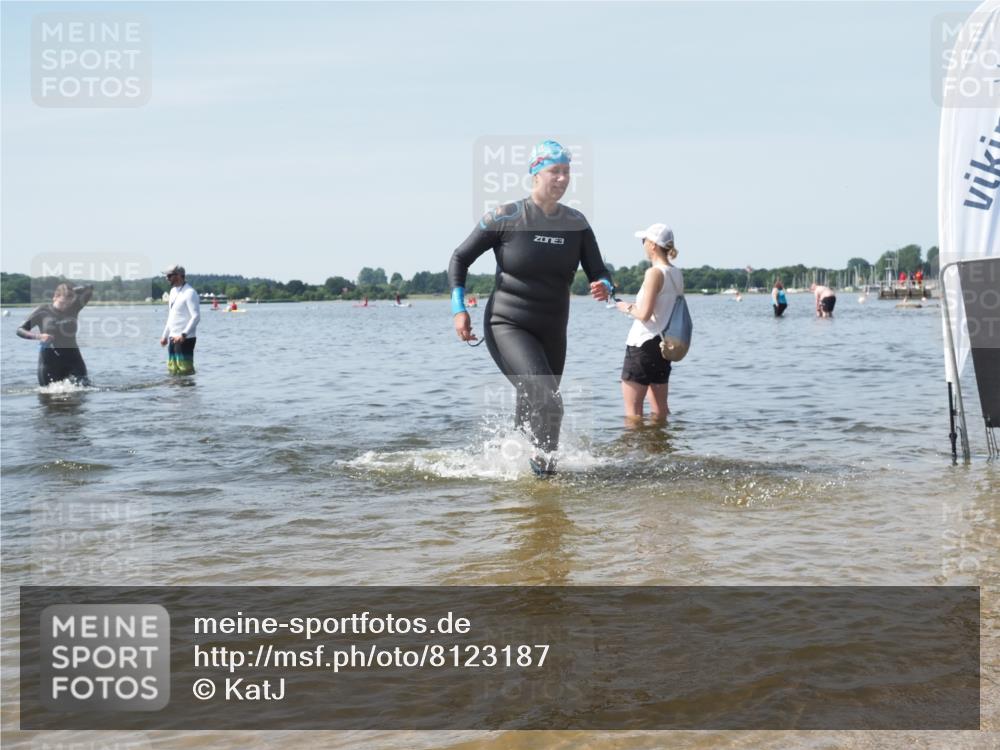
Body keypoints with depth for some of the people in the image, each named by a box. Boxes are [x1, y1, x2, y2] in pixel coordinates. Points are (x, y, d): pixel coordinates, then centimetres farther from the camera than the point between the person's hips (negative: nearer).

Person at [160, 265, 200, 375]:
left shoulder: (189, 293, -13)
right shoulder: (173, 291, 15)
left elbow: (196, 316, -20)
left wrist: (183, 334, -26)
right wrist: (165, 336, 21)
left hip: (185, 339, -9)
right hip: (173, 338, 9)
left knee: (185, 370, -9)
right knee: (173, 370, 11)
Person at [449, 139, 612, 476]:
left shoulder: (576, 223, 1)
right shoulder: (505, 217, -10)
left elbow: (599, 272, 3)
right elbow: (460, 258, -1)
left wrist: (603, 287, -21)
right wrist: (458, 309, -11)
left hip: (552, 332, 5)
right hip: (507, 326, -5)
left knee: (534, 410, 15)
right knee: (546, 400, -24)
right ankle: (544, 460, -2)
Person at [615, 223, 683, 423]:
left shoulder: (654, 273, -15)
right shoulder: (677, 274, 9)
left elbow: (644, 314, -21)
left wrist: (628, 308, -2)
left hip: (642, 344, -8)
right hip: (665, 344, 9)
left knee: (632, 412, -2)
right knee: (659, 410, 14)